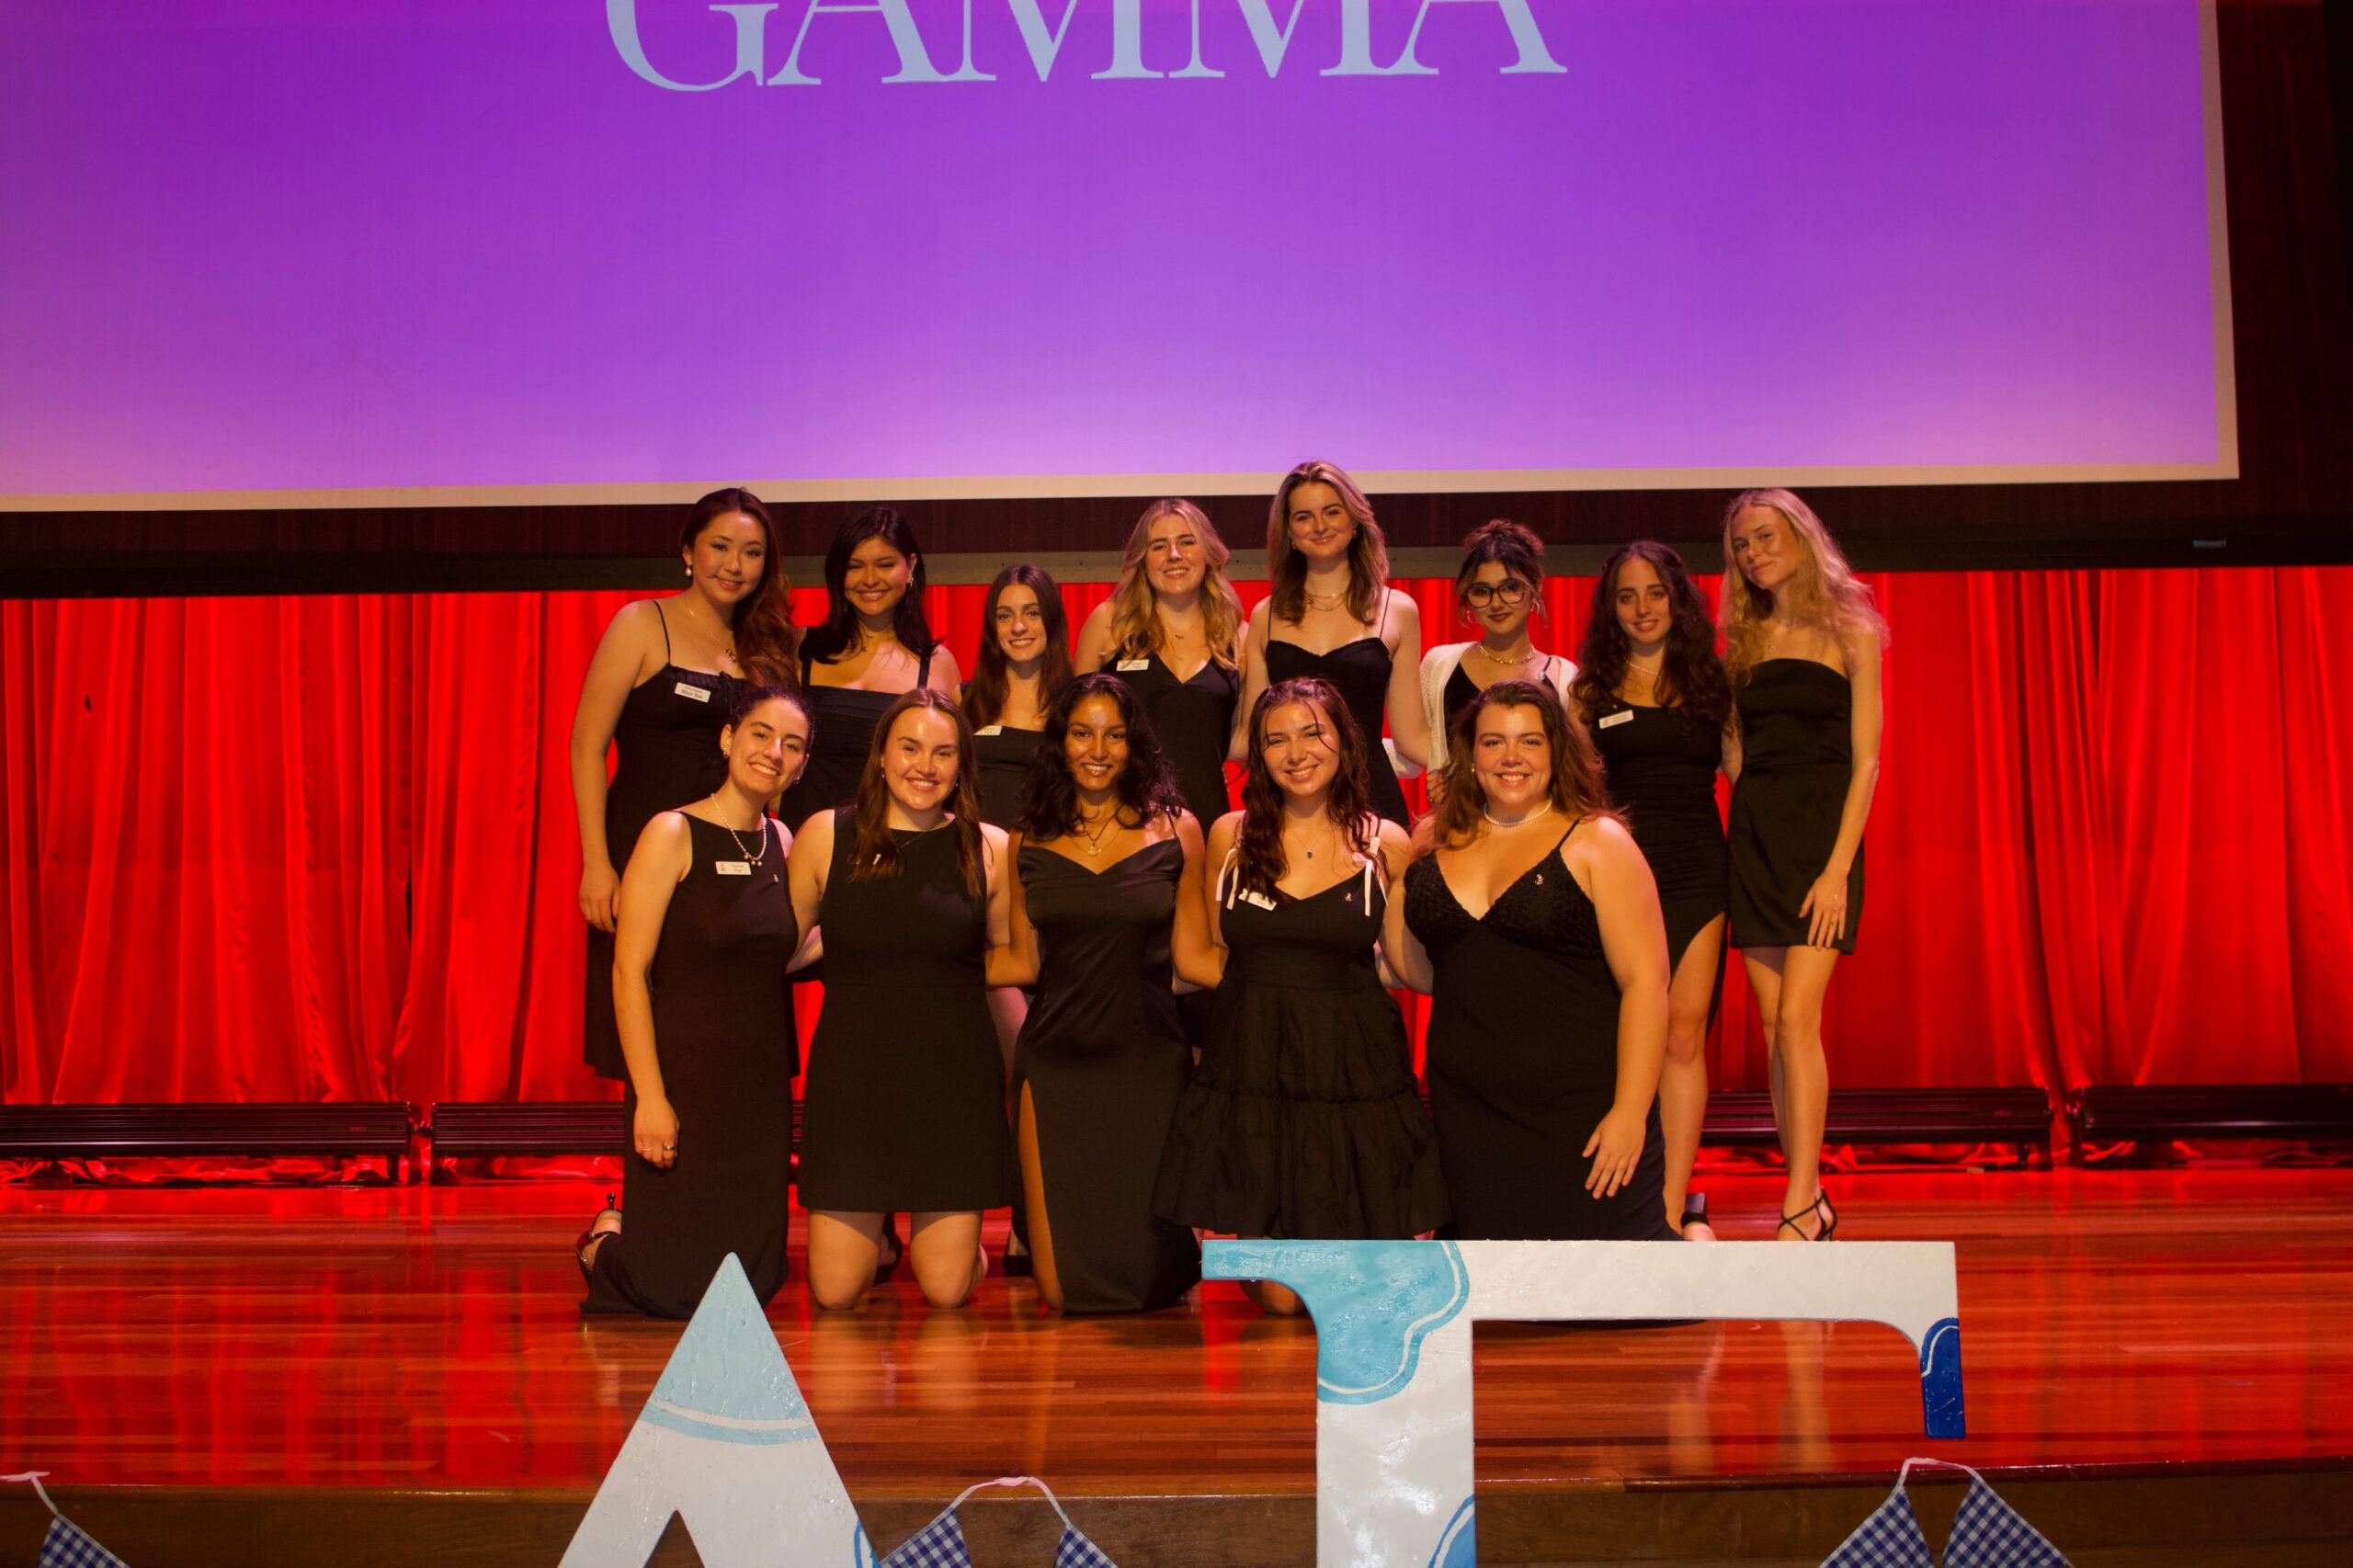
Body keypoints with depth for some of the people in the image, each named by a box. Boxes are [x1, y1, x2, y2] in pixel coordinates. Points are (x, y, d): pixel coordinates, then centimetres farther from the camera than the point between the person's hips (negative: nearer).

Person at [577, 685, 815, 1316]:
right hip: (686, 1078, -6)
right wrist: (650, 1097, -18)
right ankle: (605, 1240, 29)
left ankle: (629, 1228, 37)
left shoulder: (781, 843, 9)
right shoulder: (674, 834, -10)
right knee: (677, 1288, -5)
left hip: (762, 1084, 6)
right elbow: (628, 972, -14)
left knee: (754, 1279, 9)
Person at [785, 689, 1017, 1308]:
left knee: (946, 1290, 0)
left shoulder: (990, 848, 1)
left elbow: (1011, 957, 12)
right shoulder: (825, 835, -1)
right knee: (835, 1292, 1)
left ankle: (947, 1233, 34)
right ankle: (876, 1233, 34)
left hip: (956, 1077, 0)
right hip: (852, 1075, 0)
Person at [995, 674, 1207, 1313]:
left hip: (1148, 1061, -1)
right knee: (1059, 1288, -4)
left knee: (1147, 1275, -1)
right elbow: (1023, 963, 13)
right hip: (1055, 1061, 1)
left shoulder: (1174, 828, 4)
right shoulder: (1031, 839, 9)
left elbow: (1194, 959, 5)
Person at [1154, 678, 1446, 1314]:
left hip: (1357, 1074, 0)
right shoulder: (1231, 835, 4)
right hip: (1252, 1075, 1)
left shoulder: (1384, 843, 1)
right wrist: (1269, 987, 0)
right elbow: (1208, 957, 12)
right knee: (1279, 1298, 2)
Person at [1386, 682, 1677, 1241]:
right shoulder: (1439, 843, 8)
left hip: (1579, 1111, -4)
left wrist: (1630, 1111, -14)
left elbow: (1645, 981, -8)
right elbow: (1419, 974, 14)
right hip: (1469, 1112, 4)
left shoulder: (1596, 842, -3)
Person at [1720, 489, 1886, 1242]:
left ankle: (1798, 1214, -11)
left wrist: (1837, 868, -14)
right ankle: (1810, 1199, 12)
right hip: (1751, 833, 5)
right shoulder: (1744, 643, 14)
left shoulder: (1849, 633, 1)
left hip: (1821, 832, -5)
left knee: (1795, 1019, -13)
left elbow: (1865, 761, -7)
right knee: (1775, 1025, 3)